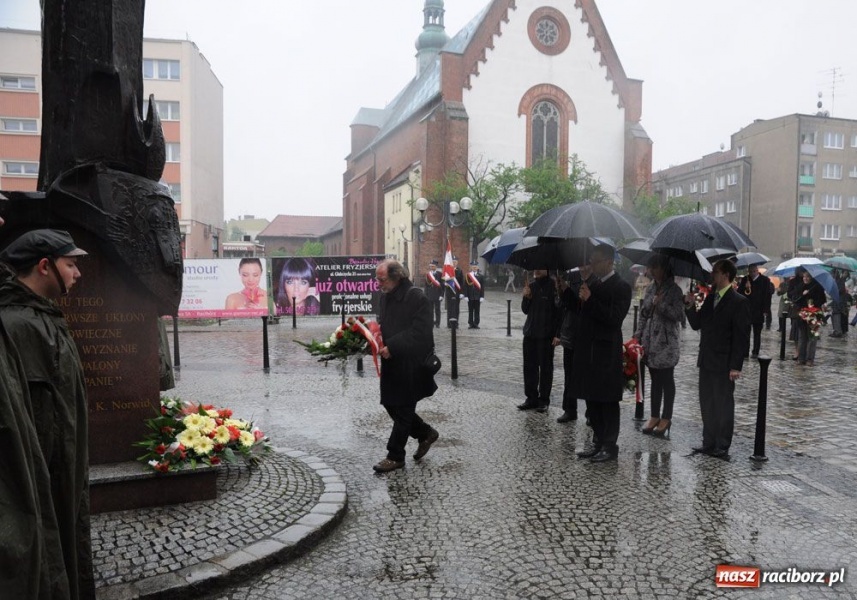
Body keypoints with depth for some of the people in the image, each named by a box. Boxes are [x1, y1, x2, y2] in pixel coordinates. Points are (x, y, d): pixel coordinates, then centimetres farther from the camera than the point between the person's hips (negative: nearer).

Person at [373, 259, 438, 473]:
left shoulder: (417, 298, -17)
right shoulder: (386, 296, 9)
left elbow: (419, 333, -22)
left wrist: (392, 347, -24)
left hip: (411, 364, -8)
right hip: (391, 362, 9)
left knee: (402, 409, 1)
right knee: (390, 404, 13)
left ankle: (395, 457, 15)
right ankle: (425, 433, 32)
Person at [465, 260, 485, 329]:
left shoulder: (480, 276, 3)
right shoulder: (467, 276, 3)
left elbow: (482, 287, 2)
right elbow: (465, 287, 1)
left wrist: (482, 297, -4)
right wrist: (466, 296, -6)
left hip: (477, 296, 0)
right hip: (470, 297, 0)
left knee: (477, 310, 4)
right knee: (470, 310, 5)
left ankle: (476, 324, 9)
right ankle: (470, 324, 9)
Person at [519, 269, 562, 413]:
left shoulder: (553, 286, -8)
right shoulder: (531, 286, 10)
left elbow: (560, 312, -9)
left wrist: (557, 334, -14)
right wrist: (526, 297, -4)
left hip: (546, 335, -6)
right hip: (530, 333, 6)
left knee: (545, 368, 4)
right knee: (529, 367, 8)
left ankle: (544, 400, 13)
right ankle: (531, 398, 19)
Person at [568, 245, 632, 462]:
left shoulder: (621, 286, -10)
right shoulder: (592, 282, 11)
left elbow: (615, 318, -19)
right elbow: (580, 309, 7)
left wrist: (590, 299, -23)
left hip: (606, 353, -7)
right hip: (587, 349, 7)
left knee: (608, 401, 2)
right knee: (591, 399, 13)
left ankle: (610, 446, 13)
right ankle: (598, 442, 25)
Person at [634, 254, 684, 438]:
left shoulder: (674, 290, -7)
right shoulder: (650, 288, 11)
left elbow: (677, 314, -14)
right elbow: (643, 314, 12)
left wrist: (661, 305, -22)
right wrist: (638, 336, 7)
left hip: (666, 342, -6)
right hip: (650, 341, 6)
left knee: (667, 379, 3)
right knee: (655, 379, 11)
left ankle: (666, 418, 12)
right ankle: (655, 416, 19)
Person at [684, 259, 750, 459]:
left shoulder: (738, 302, -12)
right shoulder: (710, 298, 10)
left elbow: (741, 336, -14)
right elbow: (697, 324, 11)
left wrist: (735, 366, -17)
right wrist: (690, 306, -5)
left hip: (724, 364, -7)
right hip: (706, 361, 7)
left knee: (724, 405, 5)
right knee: (707, 404, 14)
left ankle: (722, 447, 15)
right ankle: (709, 443, 25)